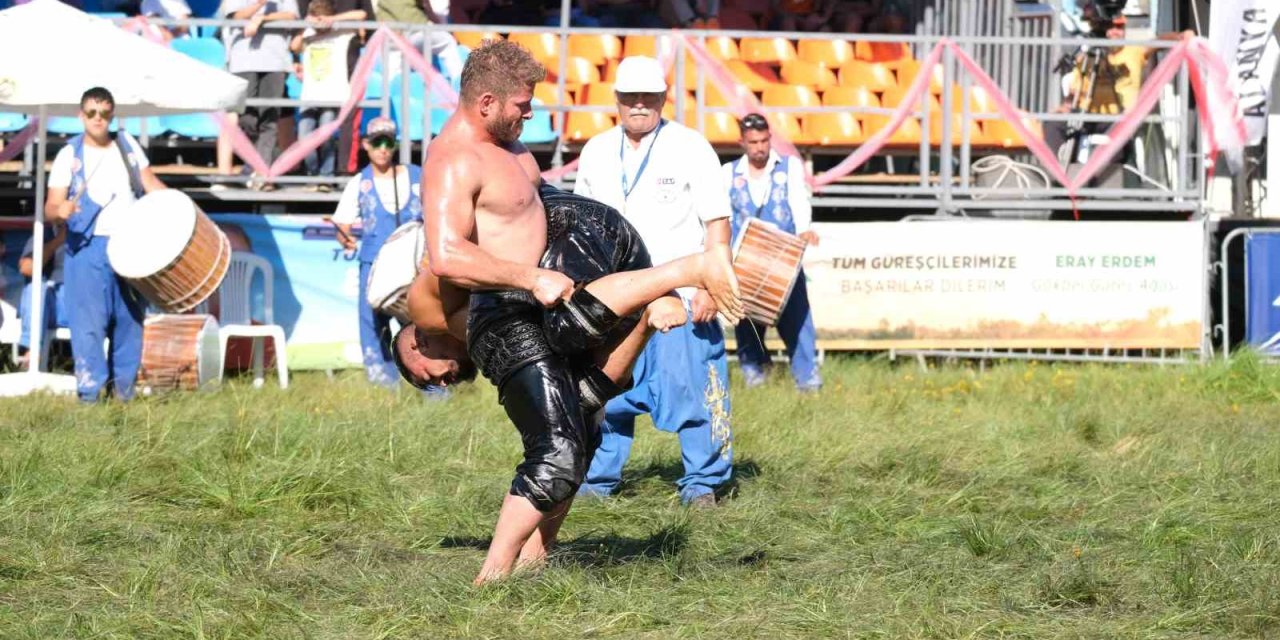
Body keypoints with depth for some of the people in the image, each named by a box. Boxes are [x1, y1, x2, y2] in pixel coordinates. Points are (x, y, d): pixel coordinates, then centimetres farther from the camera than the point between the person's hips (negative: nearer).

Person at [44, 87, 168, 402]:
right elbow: (51, 208, -7)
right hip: (89, 248, -4)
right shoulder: (70, 155, -3)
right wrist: (60, 210, -30)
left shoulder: (127, 144, 9)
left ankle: (124, 387, 19)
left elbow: (150, 182, 12)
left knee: (129, 319, 9)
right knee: (89, 320, -10)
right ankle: (90, 389, -7)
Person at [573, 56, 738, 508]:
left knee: (692, 389, -6)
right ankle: (597, 480, 14)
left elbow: (717, 221, -5)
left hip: (680, 296, -4)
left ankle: (702, 483, 4)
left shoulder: (691, 148, -2)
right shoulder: (596, 152, 10)